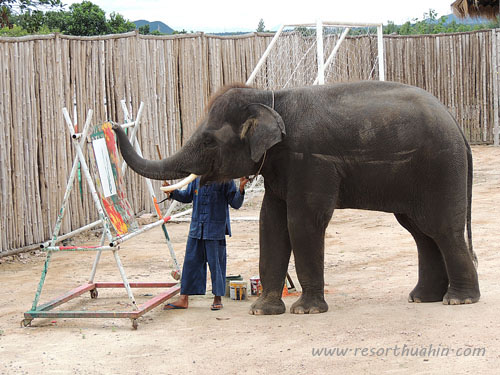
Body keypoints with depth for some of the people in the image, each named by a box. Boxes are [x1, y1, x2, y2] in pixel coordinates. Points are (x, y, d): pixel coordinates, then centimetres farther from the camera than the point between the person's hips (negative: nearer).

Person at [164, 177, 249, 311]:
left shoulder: (225, 180, -6)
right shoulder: (196, 178, 4)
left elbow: (235, 203, -5)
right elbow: (187, 196, 18)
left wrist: (241, 189, -21)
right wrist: (173, 192, 3)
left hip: (216, 229, -4)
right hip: (196, 228, 4)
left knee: (216, 262, 2)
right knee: (191, 261, 7)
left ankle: (218, 298, 16)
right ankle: (184, 299, 14)